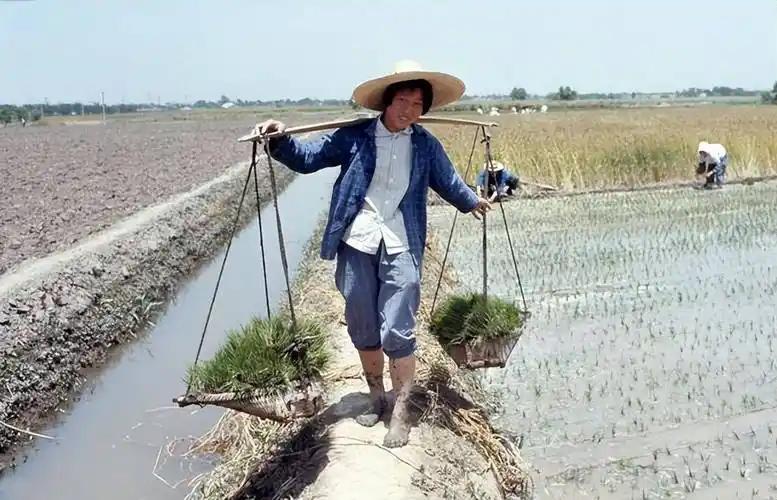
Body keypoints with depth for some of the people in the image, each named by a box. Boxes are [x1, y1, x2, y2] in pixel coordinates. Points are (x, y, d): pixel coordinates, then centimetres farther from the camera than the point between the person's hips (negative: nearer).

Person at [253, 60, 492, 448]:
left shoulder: (425, 145, 5)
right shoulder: (355, 136, 1)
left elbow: (447, 181, 23)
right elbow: (307, 157, 2)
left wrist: (471, 201, 38)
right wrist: (281, 140, -17)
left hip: (401, 250, -1)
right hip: (357, 246, 1)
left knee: (397, 333, -6)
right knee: (363, 331, 11)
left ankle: (400, 412, 12)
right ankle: (376, 397, 33)